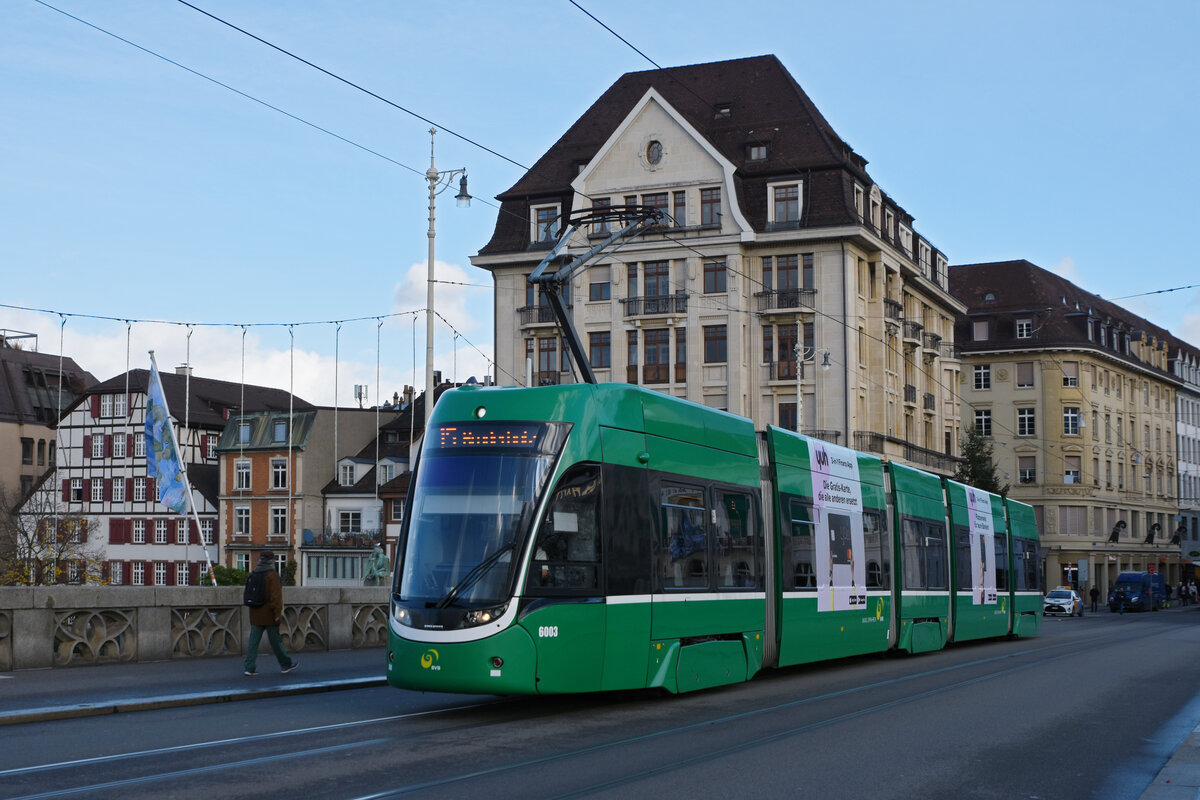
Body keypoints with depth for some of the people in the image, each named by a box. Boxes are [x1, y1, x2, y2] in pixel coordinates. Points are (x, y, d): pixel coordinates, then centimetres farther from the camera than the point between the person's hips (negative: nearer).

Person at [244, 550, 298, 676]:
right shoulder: (272, 575, -12)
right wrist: (278, 613, -17)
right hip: (269, 614, -6)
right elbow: (276, 595, -19)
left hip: (255, 614, 6)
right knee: (275, 640, 3)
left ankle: (250, 667, -2)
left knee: (254, 640, 4)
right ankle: (286, 664, 16)